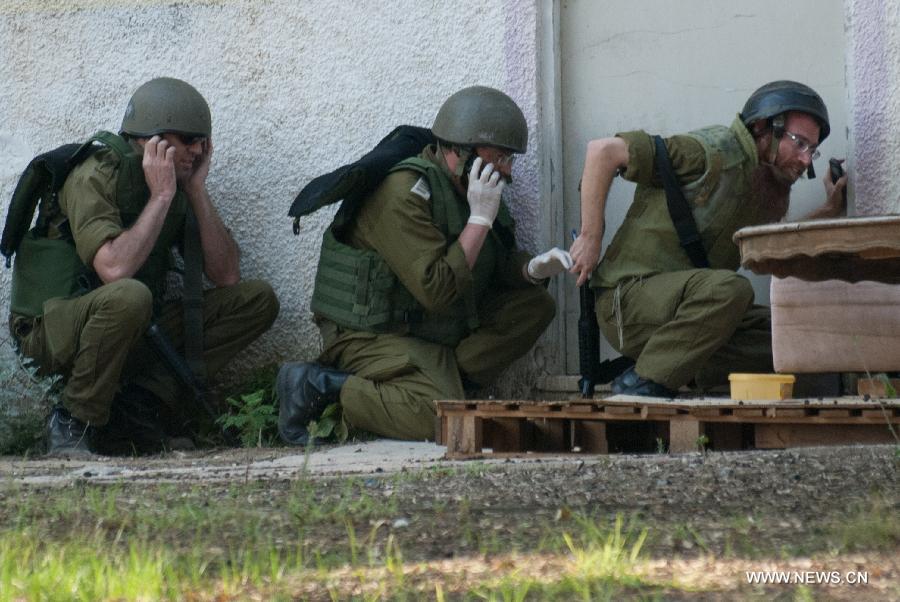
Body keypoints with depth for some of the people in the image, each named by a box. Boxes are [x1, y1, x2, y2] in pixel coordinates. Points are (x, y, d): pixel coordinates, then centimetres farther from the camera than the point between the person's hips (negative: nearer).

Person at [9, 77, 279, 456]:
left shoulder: (179, 185, 4)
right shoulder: (94, 178, -17)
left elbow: (226, 276, -2)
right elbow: (115, 270, -33)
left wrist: (197, 190, -7)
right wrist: (160, 196, -23)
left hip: (137, 332, 7)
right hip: (57, 333, -7)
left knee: (257, 300, -4)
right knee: (127, 296, -40)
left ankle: (143, 400, -11)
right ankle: (74, 422, -18)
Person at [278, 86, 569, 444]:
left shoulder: (466, 189, 6)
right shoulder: (405, 193, -22)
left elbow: (500, 263, 15)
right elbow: (437, 291, -28)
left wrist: (535, 268, -8)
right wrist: (480, 219, -24)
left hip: (437, 329, 9)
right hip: (374, 334, -9)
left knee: (536, 305, -1)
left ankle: (446, 380, -10)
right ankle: (321, 387, -13)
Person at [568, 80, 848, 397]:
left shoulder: (774, 191, 14)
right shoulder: (714, 152, -13)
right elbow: (605, 150, -16)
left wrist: (829, 211, 16)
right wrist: (590, 237, -14)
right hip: (628, 298, -8)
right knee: (730, 288, -34)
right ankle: (641, 383, -23)